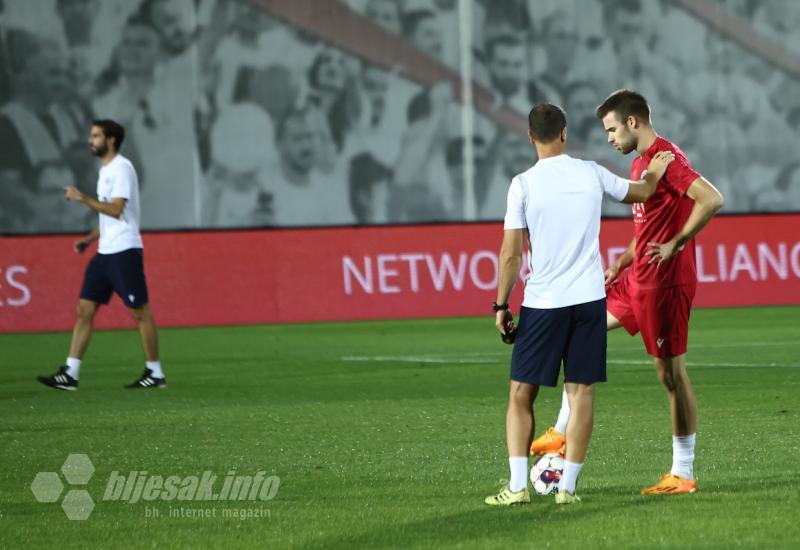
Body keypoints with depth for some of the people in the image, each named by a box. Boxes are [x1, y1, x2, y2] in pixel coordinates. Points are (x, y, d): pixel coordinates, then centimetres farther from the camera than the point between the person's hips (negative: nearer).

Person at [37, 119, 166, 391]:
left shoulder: (122, 168, -11)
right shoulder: (105, 170, 17)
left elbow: (116, 209, -21)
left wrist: (83, 198, -21)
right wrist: (90, 238, 16)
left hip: (124, 251, -9)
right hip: (105, 252, 9)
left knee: (141, 312, -2)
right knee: (84, 310, 2)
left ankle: (155, 373, 7)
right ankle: (70, 374, 0)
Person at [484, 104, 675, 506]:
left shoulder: (523, 185, -7)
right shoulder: (591, 174, 3)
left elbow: (511, 254, -8)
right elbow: (640, 193, 23)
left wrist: (501, 305, 2)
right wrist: (655, 173, 43)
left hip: (543, 304, -2)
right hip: (589, 298, 2)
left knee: (521, 394, 7)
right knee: (581, 392, 5)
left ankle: (517, 486, -1)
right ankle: (567, 486, 1)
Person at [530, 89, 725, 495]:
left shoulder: (666, 157, -15)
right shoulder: (639, 164, 16)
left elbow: (712, 199, -28)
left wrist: (675, 245, -23)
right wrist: (622, 263, 13)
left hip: (665, 283, -10)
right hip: (638, 280, 10)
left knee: (671, 374, -4)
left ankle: (683, 475, 2)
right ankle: (563, 434, 19)